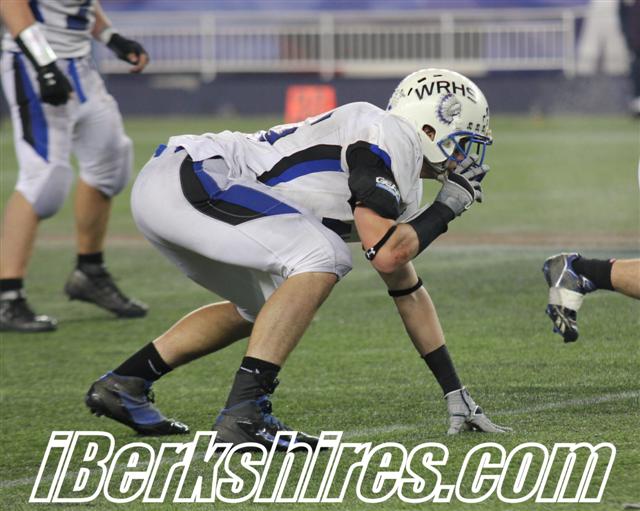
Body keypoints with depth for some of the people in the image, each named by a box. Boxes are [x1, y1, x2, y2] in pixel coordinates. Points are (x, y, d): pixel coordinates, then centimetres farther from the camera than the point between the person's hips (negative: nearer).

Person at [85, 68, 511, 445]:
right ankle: (244, 414, -21)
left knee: (262, 308, 26)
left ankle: (122, 386, 27)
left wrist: (455, 392, 28)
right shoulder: (390, 139, -10)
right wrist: (448, 207, -2)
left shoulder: (398, 181, 19)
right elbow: (386, 254, -19)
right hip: (182, 181, -10)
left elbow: (408, 290, 27)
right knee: (323, 258, -19)